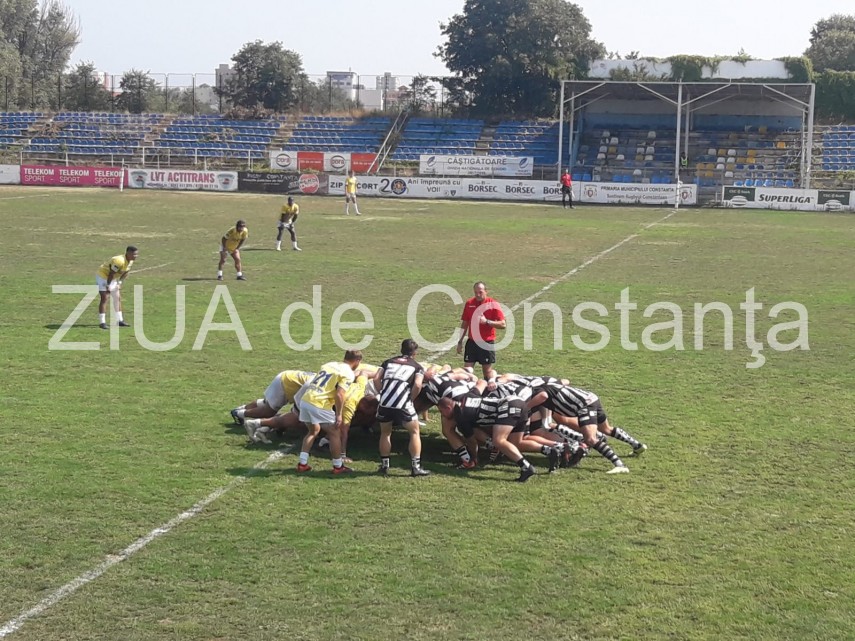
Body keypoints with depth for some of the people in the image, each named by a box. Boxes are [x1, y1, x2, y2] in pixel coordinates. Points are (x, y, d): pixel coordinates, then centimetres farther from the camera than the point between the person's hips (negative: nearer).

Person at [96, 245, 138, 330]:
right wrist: (108, 286, -21)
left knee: (118, 298, 12)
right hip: (103, 276, -9)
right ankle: (102, 323, -13)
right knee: (104, 298, -13)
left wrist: (119, 283, 5)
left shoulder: (130, 261, -5)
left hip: (113, 279, 9)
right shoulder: (119, 261, -34)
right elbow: (111, 274, -28)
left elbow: (125, 273, 9)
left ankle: (120, 321, 20)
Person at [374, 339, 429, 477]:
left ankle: (384, 465, 24)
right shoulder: (417, 367, 16)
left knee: (385, 433, 24)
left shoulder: (388, 362, 24)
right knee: (415, 432, 14)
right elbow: (417, 385, -3)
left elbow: (376, 379, 10)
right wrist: (411, 398, 12)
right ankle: (416, 467, 9)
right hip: (403, 404, -3)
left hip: (384, 403, 3)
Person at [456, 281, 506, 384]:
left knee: (487, 370, 0)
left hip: (487, 343, -4)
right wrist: (460, 341, 13)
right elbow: (464, 324, 13)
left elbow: (502, 324, -12)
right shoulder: (469, 303, 4)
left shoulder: (493, 304, -9)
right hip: (471, 342, 4)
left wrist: (487, 321, -24)